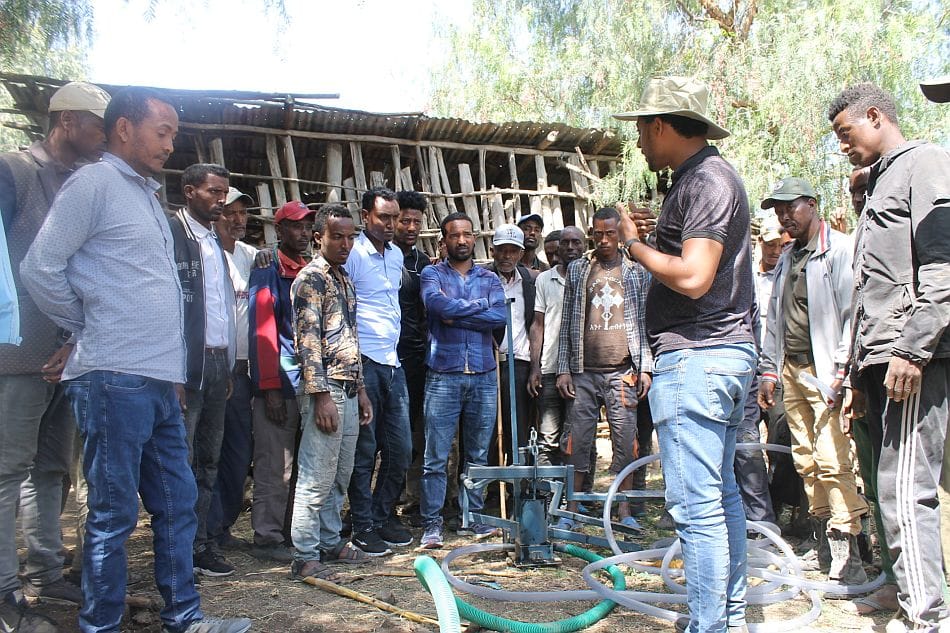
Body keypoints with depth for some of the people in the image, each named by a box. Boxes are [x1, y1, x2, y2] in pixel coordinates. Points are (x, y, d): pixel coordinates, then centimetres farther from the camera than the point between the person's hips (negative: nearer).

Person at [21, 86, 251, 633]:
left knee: (178, 504, 12)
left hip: (160, 382, 8)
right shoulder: (95, 182, -6)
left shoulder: (147, 195, 20)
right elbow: (41, 268, -11)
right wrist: (88, 325, 1)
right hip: (115, 380, -8)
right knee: (114, 513, 0)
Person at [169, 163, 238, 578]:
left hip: (218, 364, 8)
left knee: (208, 461, 13)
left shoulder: (215, 241, 18)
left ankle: (199, 543, 22)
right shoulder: (171, 233, -7)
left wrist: (228, 366, 13)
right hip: (186, 367, -8)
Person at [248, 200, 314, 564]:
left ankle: (292, 533, 22)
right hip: (280, 385, -7)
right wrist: (270, 387, -15)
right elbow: (262, 330, -10)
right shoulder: (267, 273, -4)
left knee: (300, 465, 12)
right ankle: (267, 539, 8)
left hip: (309, 382, 7)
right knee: (274, 466, -2)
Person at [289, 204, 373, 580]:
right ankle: (304, 557, 2)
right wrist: (321, 395, -19)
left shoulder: (345, 280, 18)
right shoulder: (310, 279, -7)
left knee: (340, 476, 14)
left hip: (349, 390, 9)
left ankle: (330, 543, 25)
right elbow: (308, 341, -14)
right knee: (316, 478, -5)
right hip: (325, 390, -8)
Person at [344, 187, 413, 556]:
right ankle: (363, 527, 11)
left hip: (392, 362, 7)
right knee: (365, 449, 0)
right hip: (363, 361, -7)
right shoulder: (352, 254, -8)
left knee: (400, 448, 10)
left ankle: (384, 515, 25)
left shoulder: (397, 255, 15)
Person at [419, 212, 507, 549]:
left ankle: (475, 515, 23)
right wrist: (481, 305, -5)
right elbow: (439, 305, -16)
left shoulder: (489, 278, 13)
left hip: (483, 375, 3)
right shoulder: (432, 274, 6)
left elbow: (500, 317, -5)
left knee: (478, 454, 11)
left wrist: (455, 315, -9)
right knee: (436, 456, -3)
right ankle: (432, 524, 5)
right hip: (443, 375, -3)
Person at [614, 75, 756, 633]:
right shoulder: (705, 176, 19)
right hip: (726, 352, 11)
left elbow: (692, 277, -23)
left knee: (696, 504, -7)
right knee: (722, 492, 17)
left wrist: (635, 245, -8)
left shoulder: (706, 180, -13)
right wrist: (650, 236, 12)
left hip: (696, 357, -11)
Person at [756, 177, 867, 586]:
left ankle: (847, 555, -9)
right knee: (805, 460, 8)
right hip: (791, 368, 7)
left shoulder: (840, 249, -4)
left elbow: (851, 312, -11)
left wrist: (842, 368, -17)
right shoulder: (787, 258, 20)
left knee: (832, 460, -13)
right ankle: (824, 532, 17)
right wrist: (769, 371, 17)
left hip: (824, 369, -7)